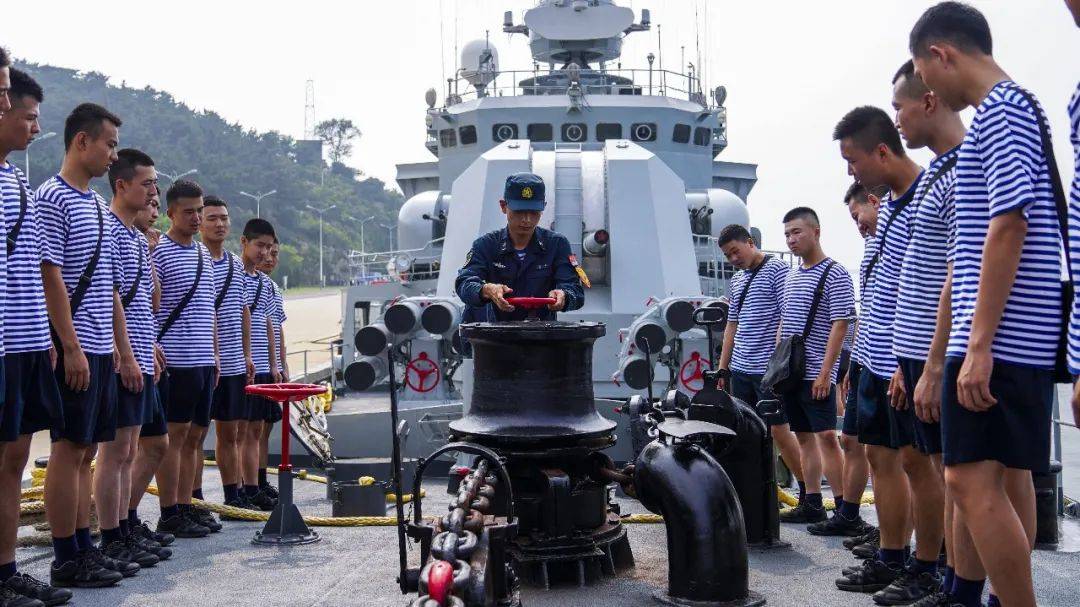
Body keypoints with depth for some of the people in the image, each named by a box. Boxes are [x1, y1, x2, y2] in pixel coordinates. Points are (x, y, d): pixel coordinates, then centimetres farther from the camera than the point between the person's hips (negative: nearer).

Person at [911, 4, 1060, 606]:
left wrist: (979, 344, -22)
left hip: (1000, 337, -11)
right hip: (1026, 340, 11)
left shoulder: (998, 110, -10)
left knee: (973, 481, -12)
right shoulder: (1017, 109, 20)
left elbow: (1008, 225, -20)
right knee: (1009, 478, 14)